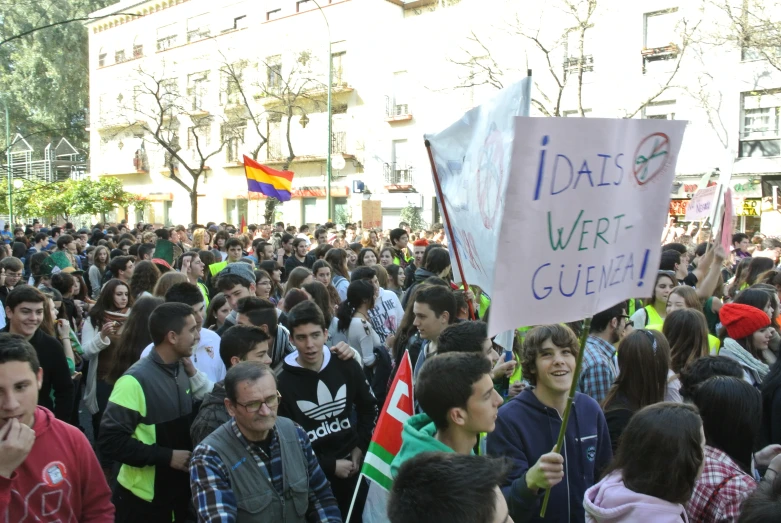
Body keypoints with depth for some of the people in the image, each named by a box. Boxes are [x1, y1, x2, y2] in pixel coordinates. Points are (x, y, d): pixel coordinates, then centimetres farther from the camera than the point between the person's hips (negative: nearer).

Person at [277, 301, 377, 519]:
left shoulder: (347, 366, -5)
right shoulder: (283, 383, -14)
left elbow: (369, 407, 10)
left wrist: (361, 447, 0)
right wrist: (329, 465, -12)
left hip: (352, 463, 3)